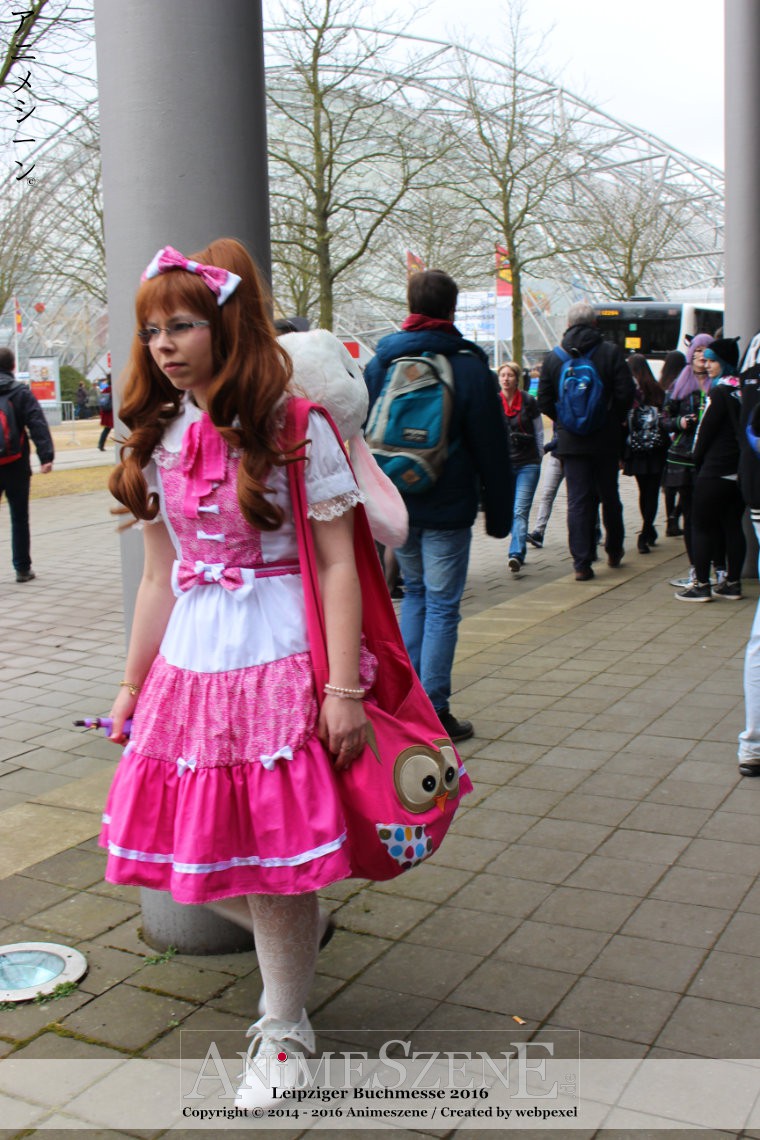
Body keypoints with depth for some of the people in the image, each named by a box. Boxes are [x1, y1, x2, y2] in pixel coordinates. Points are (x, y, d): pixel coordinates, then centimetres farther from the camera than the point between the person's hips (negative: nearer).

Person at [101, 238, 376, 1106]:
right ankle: (296, 926, 40)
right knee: (194, 851, 8)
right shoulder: (161, 441, 9)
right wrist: (133, 685, 16)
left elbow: (338, 566, -9)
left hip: (277, 668, -5)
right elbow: (160, 578, 14)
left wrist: (343, 689, -14)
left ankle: (283, 1030, 24)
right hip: (188, 669, 6)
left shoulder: (295, 430, -7)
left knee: (268, 855, 1)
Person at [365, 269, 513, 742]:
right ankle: (435, 712, 4)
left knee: (415, 593, 21)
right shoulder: (471, 368, -8)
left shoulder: (379, 365, 3)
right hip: (447, 508, -4)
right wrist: (499, 514, 2)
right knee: (442, 606, 3)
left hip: (396, 504, 4)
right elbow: (493, 449, -6)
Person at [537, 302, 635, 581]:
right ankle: (614, 551, 31)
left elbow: (544, 401, -2)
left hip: (570, 441, 0)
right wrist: (616, 419, 9)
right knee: (609, 497, 16)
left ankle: (582, 563, -2)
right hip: (606, 440, 0)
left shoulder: (553, 358, -1)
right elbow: (626, 394, -10)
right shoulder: (611, 353, -5)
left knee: (577, 501, 2)